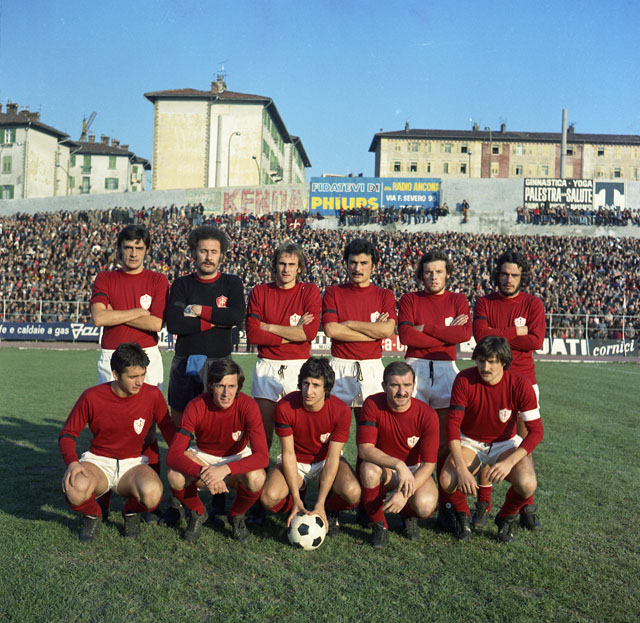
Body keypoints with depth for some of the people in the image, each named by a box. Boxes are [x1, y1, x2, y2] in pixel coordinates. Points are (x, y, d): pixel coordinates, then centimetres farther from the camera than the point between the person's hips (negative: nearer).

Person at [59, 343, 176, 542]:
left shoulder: (152, 395, -9)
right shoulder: (92, 397, -11)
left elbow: (169, 430, 5)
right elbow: (67, 434, -3)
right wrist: (72, 462, -23)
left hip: (133, 464, 0)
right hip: (98, 461, 0)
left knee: (152, 493, -34)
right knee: (75, 489, -36)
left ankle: (131, 511, 6)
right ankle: (92, 515, 3)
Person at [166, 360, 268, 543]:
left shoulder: (247, 406, -25)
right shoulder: (196, 407, -24)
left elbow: (262, 456, -31)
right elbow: (173, 455, -29)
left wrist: (226, 469, -46)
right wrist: (203, 474, -47)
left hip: (237, 458, -1)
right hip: (203, 456, 1)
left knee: (256, 479, -34)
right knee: (175, 476, -31)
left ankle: (237, 515, 2)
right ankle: (197, 513, 3)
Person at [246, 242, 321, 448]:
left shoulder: (310, 291, 3)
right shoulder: (259, 292, 5)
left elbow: (310, 332, -11)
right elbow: (252, 334, -6)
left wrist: (268, 327, -8)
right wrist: (293, 332, -9)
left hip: (298, 367, -1)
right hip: (267, 367, 1)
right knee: (262, 429, 3)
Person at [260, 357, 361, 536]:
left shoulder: (341, 411, -23)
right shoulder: (285, 407, -23)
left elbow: (332, 458, -21)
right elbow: (288, 453, -17)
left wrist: (320, 505, -26)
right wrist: (296, 499, -23)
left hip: (326, 460, 0)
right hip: (295, 461, 0)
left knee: (353, 492, -30)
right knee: (269, 497, -28)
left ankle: (330, 510, 6)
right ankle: (298, 509, 8)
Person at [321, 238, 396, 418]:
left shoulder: (385, 295, 8)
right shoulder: (333, 292, 6)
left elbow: (388, 330, -9)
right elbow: (331, 329, -9)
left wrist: (349, 324, -7)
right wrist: (373, 331, -6)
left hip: (372, 368, 1)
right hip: (340, 367, 0)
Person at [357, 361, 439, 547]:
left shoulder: (427, 415, -18)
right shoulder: (373, 405, -18)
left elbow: (428, 464, -18)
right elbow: (364, 448, -24)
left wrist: (404, 493, -31)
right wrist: (398, 464, -38)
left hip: (415, 470, 0)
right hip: (384, 468, 0)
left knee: (425, 505, -31)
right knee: (369, 470, -35)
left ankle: (409, 515, 10)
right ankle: (378, 525, -8)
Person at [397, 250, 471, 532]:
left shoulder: (458, 301, 12)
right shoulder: (410, 299, 10)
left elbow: (465, 333, -6)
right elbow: (405, 335, -7)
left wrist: (426, 328, -7)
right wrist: (447, 333, -5)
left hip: (446, 370, 1)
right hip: (415, 369, 0)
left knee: (445, 442, -1)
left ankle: (446, 506, 6)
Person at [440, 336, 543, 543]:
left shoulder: (519, 385, -18)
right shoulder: (464, 380, -18)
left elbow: (536, 430, -17)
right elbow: (452, 424, -19)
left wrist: (510, 461, -31)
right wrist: (461, 468, -31)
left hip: (505, 443, 0)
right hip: (470, 442, 0)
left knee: (527, 484, -29)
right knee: (447, 480, -29)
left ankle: (506, 518, 7)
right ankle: (462, 516, 8)